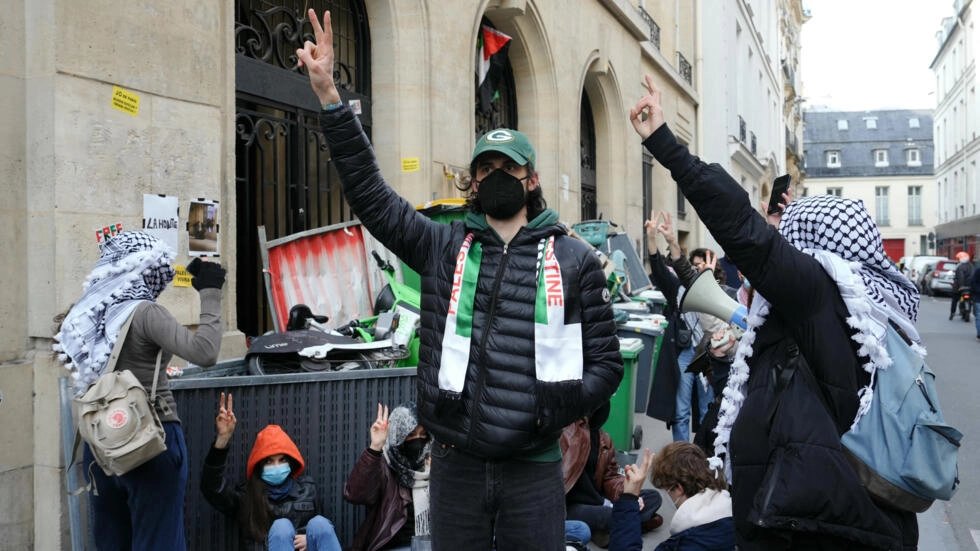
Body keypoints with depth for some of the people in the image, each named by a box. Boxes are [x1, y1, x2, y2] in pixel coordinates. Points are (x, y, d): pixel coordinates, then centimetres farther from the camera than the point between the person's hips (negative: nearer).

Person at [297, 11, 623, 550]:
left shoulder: (574, 259, 2)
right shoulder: (443, 247, 5)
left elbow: (605, 362, 5)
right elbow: (368, 192, -1)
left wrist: (557, 408, -12)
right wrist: (329, 94, -8)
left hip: (534, 468, -1)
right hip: (455, 464, 1)